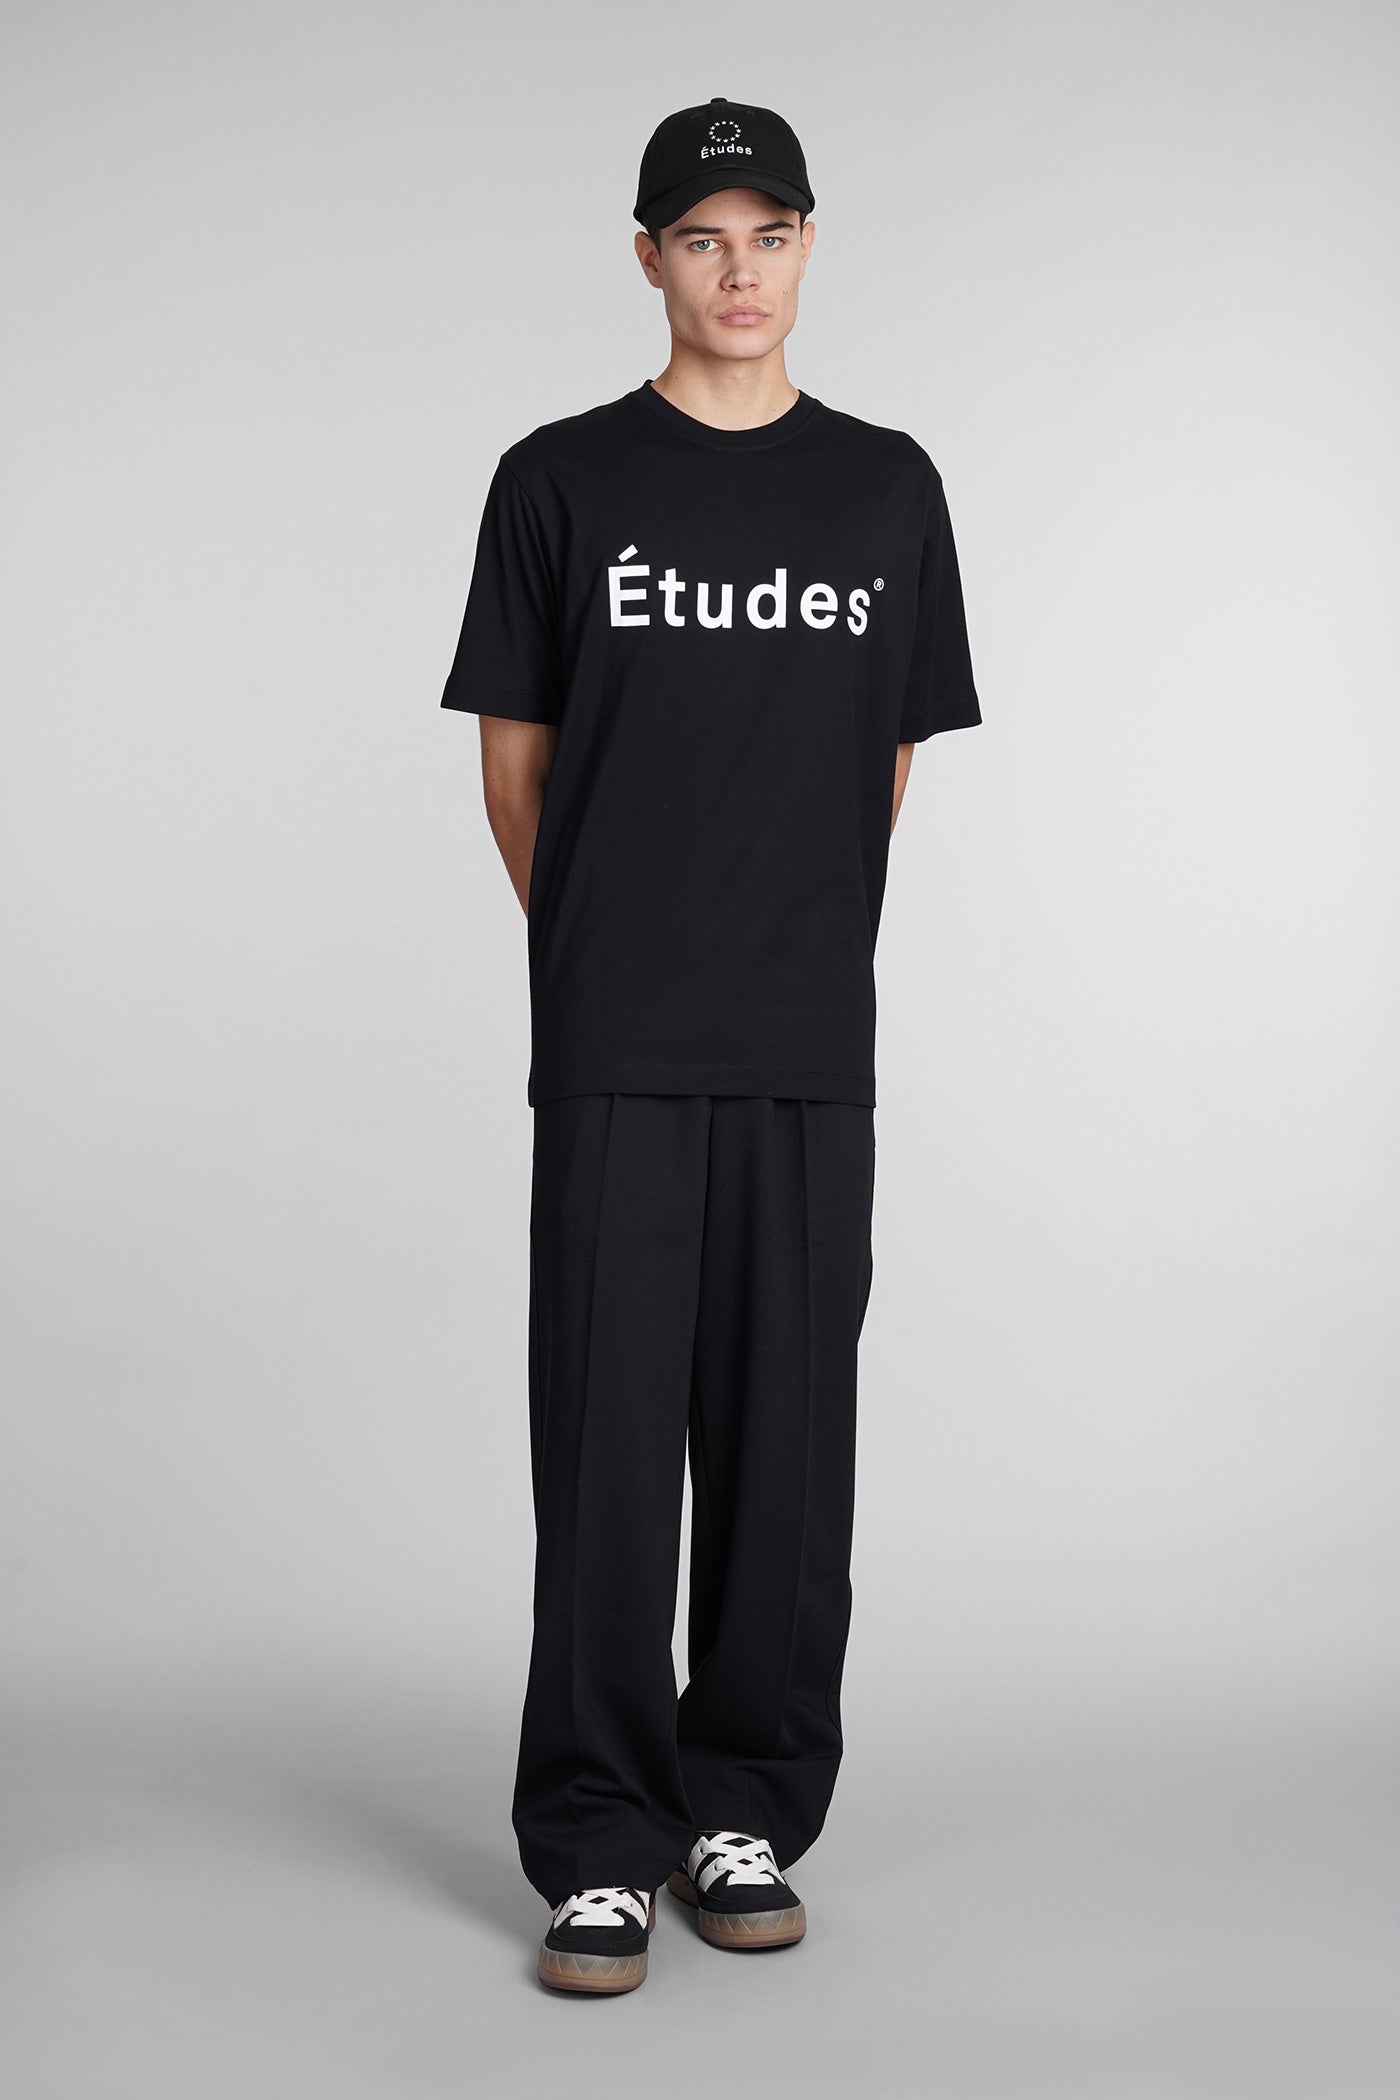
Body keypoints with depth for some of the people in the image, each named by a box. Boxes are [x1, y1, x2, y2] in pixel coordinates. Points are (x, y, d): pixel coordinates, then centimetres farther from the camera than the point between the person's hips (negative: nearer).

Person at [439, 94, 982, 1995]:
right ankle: (601, 1840, 11)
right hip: (615, 1050, -2)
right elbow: (516, 758, 7)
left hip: (812, 1049, 2)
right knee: (609, 1439, 0)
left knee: (787, 1436, 7)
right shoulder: (562, 480, 3)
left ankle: (746, 1812, 21)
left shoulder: (887, 485, 10)